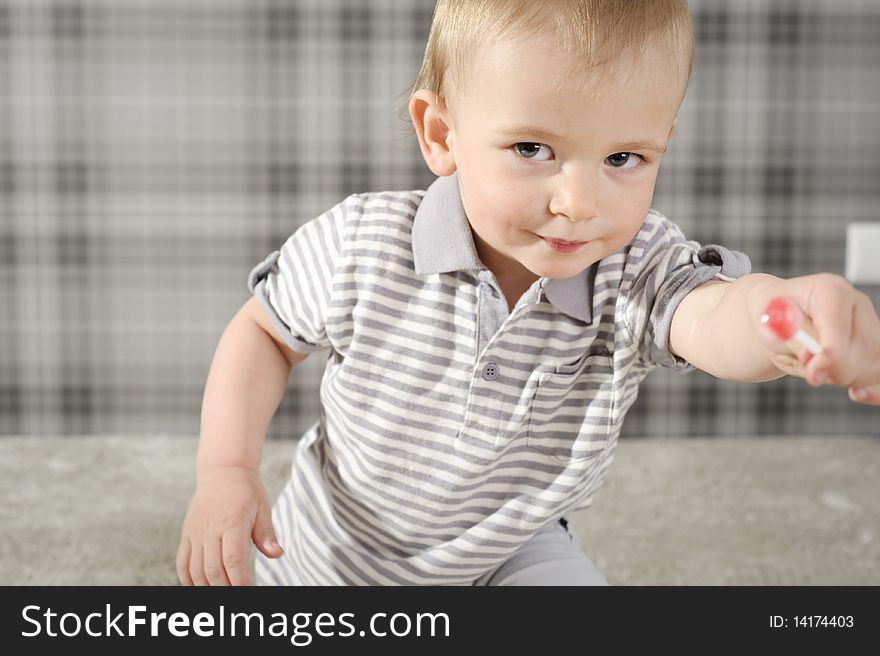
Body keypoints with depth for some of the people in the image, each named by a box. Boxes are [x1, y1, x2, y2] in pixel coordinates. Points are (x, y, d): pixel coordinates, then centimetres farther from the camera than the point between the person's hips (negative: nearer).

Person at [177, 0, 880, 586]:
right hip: (334, 553, 0)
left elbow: (715, 312, -51)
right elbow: (264, 331, -8)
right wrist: (226, 469, -19)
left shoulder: (640, 271, -28)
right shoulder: (361, 247, -27)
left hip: (512, 555, 0)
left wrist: (786, 310, -75)